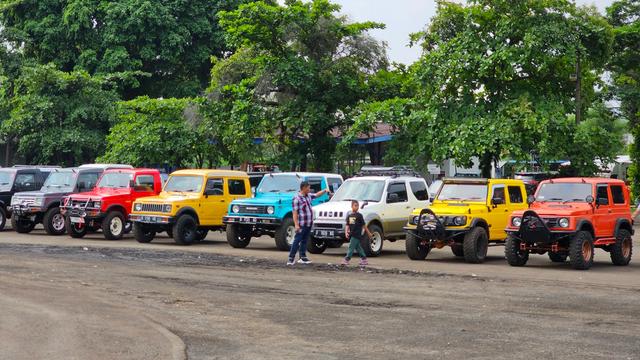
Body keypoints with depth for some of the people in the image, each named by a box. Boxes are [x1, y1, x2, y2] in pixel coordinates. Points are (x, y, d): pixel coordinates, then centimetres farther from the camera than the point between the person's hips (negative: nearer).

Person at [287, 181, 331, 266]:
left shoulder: (308, 196, 11)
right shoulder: (297, 198, -13)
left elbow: (317, 195, 33)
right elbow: (295, 213, -17)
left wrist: (325, 191, 24)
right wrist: (296, 225, -22)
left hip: (309, 224, 8)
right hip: (302, 224, -8)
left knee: (305, 241, 13)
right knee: (297, 241, -7)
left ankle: (303, 257, 20)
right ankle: (291, 258, -6)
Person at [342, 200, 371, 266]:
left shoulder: (359, 215, -5)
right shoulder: (349, 215, 8)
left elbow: (363, 225, 1)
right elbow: (347, 225, 9)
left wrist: (368, 233, 5)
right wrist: (346, 232, -7)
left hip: (357, 234, -5)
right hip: (351, 235, 5)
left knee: (351, 247, -8)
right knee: (358, 247, 12)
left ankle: (346, 260, -8)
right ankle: (364, 259, 20)